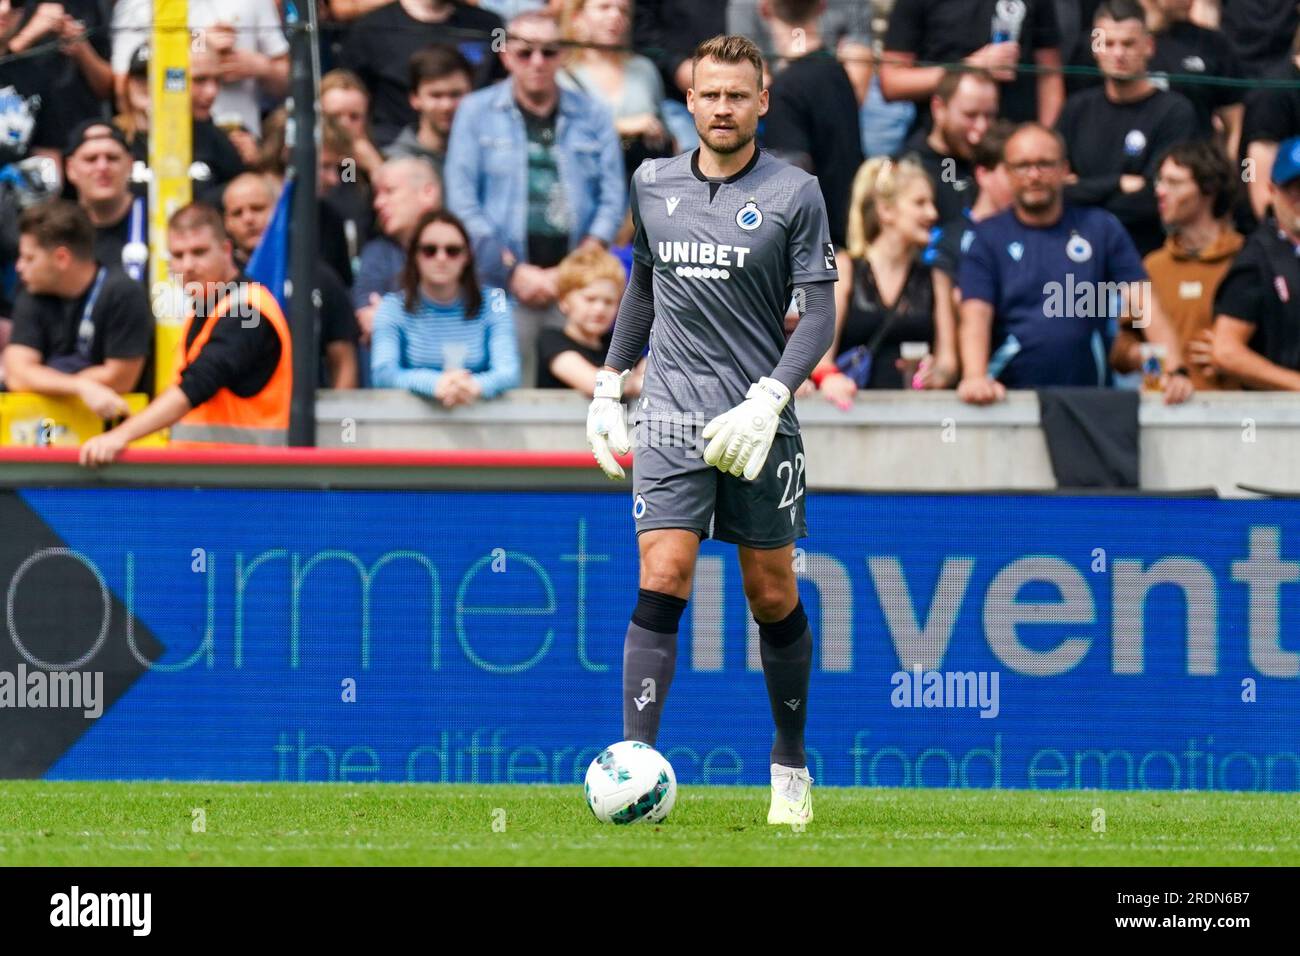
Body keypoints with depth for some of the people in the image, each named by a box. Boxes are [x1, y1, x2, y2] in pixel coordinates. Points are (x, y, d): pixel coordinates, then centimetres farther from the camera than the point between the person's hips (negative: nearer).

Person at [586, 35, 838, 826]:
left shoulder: (795, 194, -2)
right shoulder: (654, 188, 8)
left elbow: (819, 315, -4)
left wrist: (768, 400, -17)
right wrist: (608, 387, 20)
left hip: (759, 425, -1)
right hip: (671, 417, 1)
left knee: (773, 597, 7)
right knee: (662, 583, -13)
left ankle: (792, 766, 24)